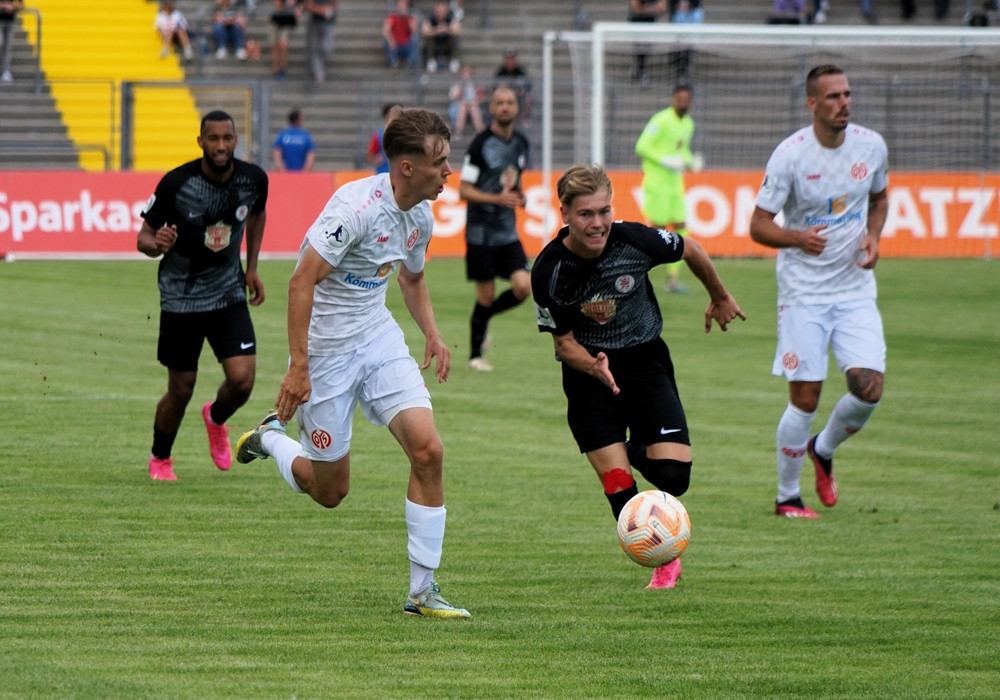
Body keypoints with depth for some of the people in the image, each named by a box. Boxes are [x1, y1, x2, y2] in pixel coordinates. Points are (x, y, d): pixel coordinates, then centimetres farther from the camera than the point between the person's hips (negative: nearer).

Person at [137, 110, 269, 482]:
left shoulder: (253, 180, -9)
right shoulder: (176, 183, -19)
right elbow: (144, 236, -9)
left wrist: (251, 267, 12)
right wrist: (157, 245, -33)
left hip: (229, 294, 2)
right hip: (181, 297, -2)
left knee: (242, 380, -11)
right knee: (180, 391, 4)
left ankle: (216, 418, 25)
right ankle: (160, 458, 32)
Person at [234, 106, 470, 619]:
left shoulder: (421, 216, 2)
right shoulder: (356, 206, -24)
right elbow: (302, 280, -25)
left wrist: (432, 334, 7)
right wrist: (298, 366, -27)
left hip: (379, 338, 7)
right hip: (326, 350, -7)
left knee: (428, 450, -12)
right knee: (330, 492, 4)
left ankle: (422, 590, -4)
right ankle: (271, 438, 36)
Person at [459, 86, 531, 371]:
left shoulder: (521, 143, 8)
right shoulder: (481, 144, -12)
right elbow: (464, 190, -12)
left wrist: (520, 195, 2)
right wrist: (498, 199, -25)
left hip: (508, 231, 5)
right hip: (481, 232, -5)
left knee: (524, 288, -9)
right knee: (486, 296, -2)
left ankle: (483, 317, 19)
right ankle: (475, 355, 15)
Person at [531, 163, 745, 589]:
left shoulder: (635, 241, -20)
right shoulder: (548, 271, -19)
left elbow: (691, 251, 2)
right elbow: (564, 343, -8)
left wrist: (720, 298, 19)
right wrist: (594, 367, -30)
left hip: (645, 362, 1)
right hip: (589, 369, -1)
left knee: (673, 477, -13)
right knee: (619, 488, -9)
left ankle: (638, 452, 24)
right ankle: (664, 563, 15)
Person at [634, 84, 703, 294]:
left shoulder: (688, 124, 13)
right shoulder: (662, 120, -13)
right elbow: (642, 147, -16)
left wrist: (691, 162, 5)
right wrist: (666, 161, -22)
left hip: (675, 183, 8)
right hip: (656, 181, -8)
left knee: (680, 229, 3)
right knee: (658, 230, -8)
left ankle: (673, 278, 7)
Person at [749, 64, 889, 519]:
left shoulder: (871, 146, 0)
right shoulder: (790, 154, -12)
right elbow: (758, 225, -8)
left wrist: (873, 236, -1)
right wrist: (797, 237, -28)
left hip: (855, 289, 4)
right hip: (803, 292, -4)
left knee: (869, 388, -9)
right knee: (805, 398, -4)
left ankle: (823, 450, 22)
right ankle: (787, 497, 15)